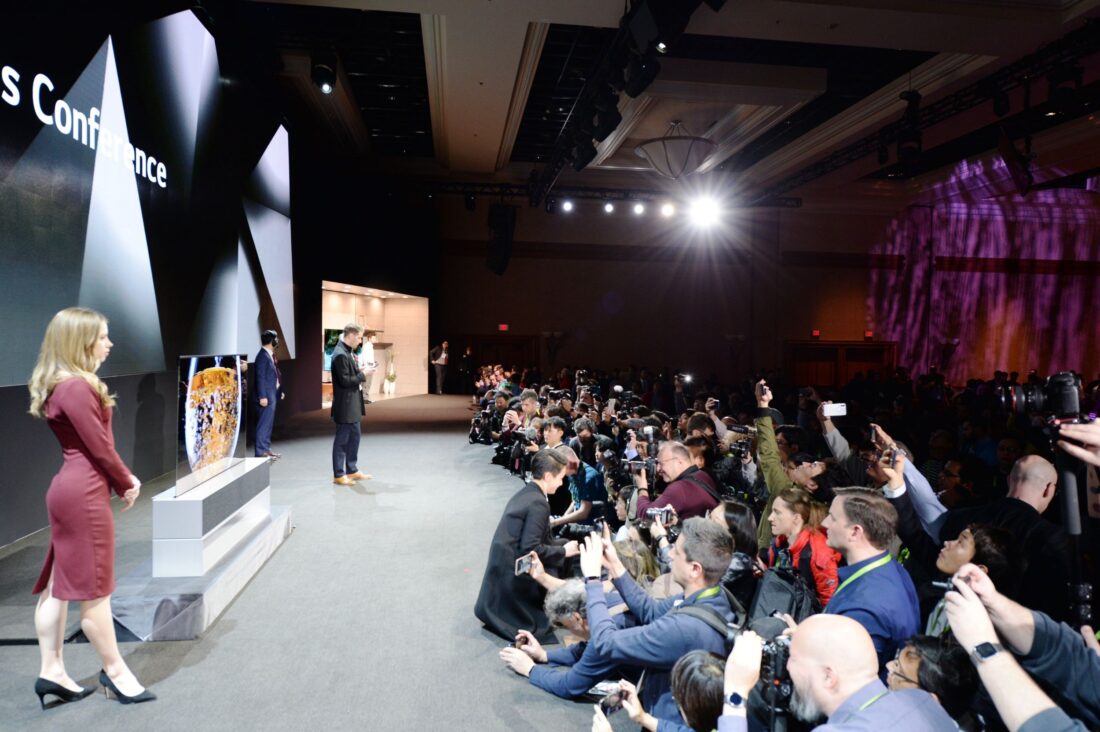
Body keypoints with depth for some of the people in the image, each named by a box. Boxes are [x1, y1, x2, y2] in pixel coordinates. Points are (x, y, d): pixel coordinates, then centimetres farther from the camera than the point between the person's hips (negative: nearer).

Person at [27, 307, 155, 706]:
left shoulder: (61, 385, 13)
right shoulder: (76, 387, -19)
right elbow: (99, 447, -17)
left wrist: (124, 478, 4)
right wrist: (127, 484, -2)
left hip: (70, 490, 10)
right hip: (84, 494, -10)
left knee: (60, 584, 14)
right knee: (92, 588, 2)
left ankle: (51, 671, 23)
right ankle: (115, 671, 16)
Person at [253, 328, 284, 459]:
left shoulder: (270, 355, 13)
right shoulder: (262, 356, -15)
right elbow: (260, 377, -19)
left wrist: (280, 391, 17)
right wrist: (262, 396, -22)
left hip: (273, 395, 10)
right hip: (267, 396, -10)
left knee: (268, 423, 14)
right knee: (264, 424, -5)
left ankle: (266, 449, 22)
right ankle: (261, 451, 0)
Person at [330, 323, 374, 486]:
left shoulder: (348, 351, 9)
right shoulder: (340, 354, -21)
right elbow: (345, 381, -24)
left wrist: (360, 369, 2)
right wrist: (363, 374, -15)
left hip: (352, 404, 10)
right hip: (345, 405, -10)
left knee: (354, 436, 17)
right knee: (342, 439, 1)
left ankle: (352, 470, 29)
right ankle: (338, 475, 12)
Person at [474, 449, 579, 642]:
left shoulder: (524, 493, 8)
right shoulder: (538, 503, -20)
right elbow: (531, 549, -23)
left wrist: (563, 544, 7)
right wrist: (563, 551, -10)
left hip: (504, 565, 9)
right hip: (513, 573, -9)